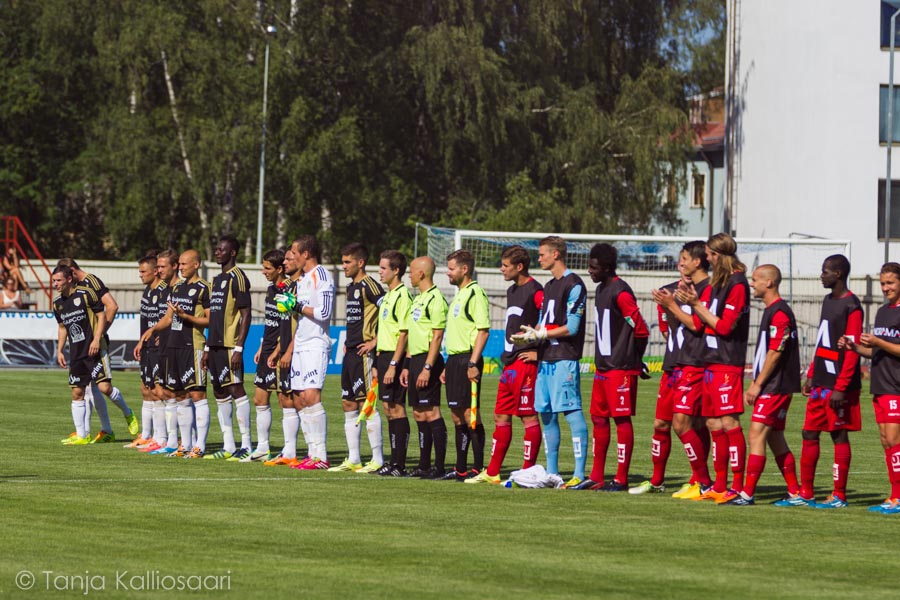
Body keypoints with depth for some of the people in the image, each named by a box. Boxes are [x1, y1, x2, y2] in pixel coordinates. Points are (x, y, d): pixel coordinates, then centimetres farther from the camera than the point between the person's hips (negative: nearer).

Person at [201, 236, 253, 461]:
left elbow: (245, 314, -13)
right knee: (220, 394, 9)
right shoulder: (217, 280, 20)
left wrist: (238, 348, -19)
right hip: (216, 346, 9)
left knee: (236, 389, -9)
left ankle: (246, 446, -9)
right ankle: (228, 447, 13)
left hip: (230, 345, -9)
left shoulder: (237, 278, -8)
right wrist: (207, 349, 20)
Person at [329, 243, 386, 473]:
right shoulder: (351, 286, 17)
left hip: (363, 353, -10)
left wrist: (375, 341, -17)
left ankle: (378, 460, -6)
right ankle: (353, 459, 15)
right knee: (348, 403, 10)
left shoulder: (369, 286, -12)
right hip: (350, 351, 10)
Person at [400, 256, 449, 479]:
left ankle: (439, 467, -8)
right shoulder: (417, 299, 18)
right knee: (419, 414, 11)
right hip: (415, 360, 10)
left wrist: (427, 368, -21)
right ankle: (424, 465, 15)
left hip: (428, 360, -10)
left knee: (431, 412, -9)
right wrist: (407, 365, 20)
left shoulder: (435, 299, -12)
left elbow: (437, 336, -17)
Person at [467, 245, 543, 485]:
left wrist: (539, 352, -16)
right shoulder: (512, 291, 17)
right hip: (509, 364, 10)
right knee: (501, 417, 10)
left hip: (525, 364, -10)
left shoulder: (535, 292, -13)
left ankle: (528, 472, -1)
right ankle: (492, 472, 14)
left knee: (529, 418, -4)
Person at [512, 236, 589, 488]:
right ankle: (552, 472, 17)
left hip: (565, 359, -10)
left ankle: (580, 473, -16)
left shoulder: (573, 285, -8)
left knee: (571, 411, -13)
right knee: (547, 415, 11)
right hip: (545, 359, 10)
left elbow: (572, 327, -15)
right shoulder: (549, 286, 20)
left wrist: (540, 334, -12)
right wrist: (529, 335, 3)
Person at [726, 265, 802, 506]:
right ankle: (795, 492, 15)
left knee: (756, 435, -12)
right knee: (775, 438, 12)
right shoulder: (771, 311, 17)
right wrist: (755, 385, 19)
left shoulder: (779, 313, -15)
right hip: (770, 387, 10)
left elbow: (775, 353, -19)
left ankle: (747, 494, -13)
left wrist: (757, 384, -16)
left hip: (776, 386, -10)